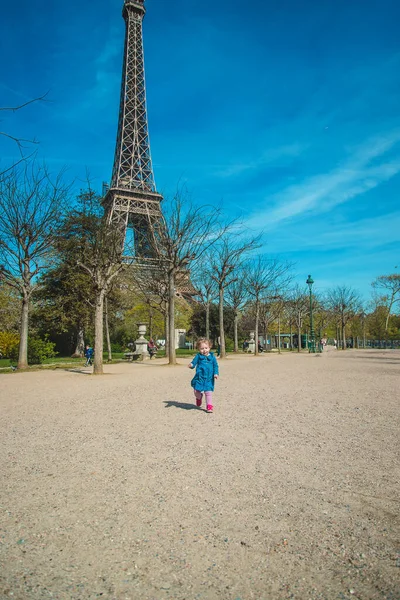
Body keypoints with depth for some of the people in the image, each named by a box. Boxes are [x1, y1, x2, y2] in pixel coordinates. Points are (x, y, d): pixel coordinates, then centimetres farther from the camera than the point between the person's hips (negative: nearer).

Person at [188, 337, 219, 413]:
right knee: (196, 391, 5)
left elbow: (215, 366, 8)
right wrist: (191, 365, -23)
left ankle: (209, 406, 9)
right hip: (199, 377, 1)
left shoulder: (212, 357, 2)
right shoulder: (198, 356, 1)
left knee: (208, 392, -3)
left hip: (209, 378, 0)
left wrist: (216, 373, -6)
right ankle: (199, 397, 39)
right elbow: (194, 362, 1)